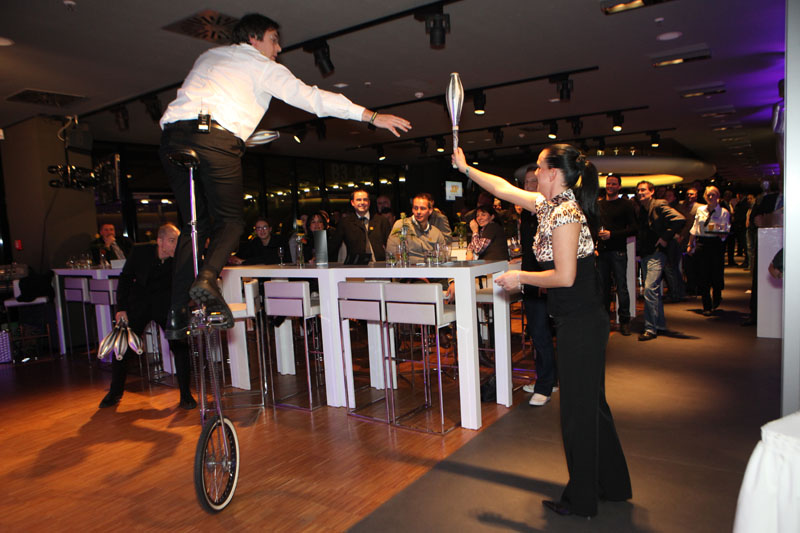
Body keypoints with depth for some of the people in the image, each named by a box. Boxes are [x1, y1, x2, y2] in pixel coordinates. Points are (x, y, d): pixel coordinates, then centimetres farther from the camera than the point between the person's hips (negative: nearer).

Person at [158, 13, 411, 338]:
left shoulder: (208, 56, 32)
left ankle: (177, 312, 5)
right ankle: (206, 278, -20)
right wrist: (372, 116, 7)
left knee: (194, 224, 12)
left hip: (172, 132, 6)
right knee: (230, 221, 7)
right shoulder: (263, 67, 13)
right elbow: (312, 97, 7)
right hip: (216, 137, -6)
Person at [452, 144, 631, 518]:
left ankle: (581, 500, 22)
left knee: (578, 408, 4)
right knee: (589, 404, 20)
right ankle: (611, 484, 38)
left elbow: (564, 277, -22)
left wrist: (519, 277, -10)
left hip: (580, 323, -10)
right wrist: (466, 168, 25)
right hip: (580, 321, 10)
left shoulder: (565, 213, -19)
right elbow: (503, 188, 20)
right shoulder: (550, 204, 9)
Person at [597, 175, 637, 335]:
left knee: (621, 287, -3)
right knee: (603, 286, 9)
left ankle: (624, 320, 7)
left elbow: (633, 229, -6)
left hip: (618, 251, -4)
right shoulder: (599, 204, 14)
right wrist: (593, 246, 6)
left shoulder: (626, 204, 0)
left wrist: (612, 234, -15)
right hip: (601, 251, 4)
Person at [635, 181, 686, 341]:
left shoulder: (659, 206, -9)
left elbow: (680, 219, -20)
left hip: (656, 254, -8)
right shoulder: (639, 209, 12)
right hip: (644, 254, 8)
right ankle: (660, 324, 26)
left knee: (650, 289, -15)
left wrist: (666, 237, -16)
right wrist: (638, 246, 11)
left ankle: (651, 328, -10)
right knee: (655, 291, 15)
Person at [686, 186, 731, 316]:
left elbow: (726, 231, -1)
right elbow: (694, 229, 15)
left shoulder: (724, 212, 3)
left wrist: (722, 234, -23)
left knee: (716, 274, -1)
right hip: (701, 244, 2)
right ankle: (707, 306, 8)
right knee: (703, 276, 0)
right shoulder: (700, 210, 11)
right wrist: (690, 244, 14)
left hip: (716, 243, -2)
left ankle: (716, 299, 30)